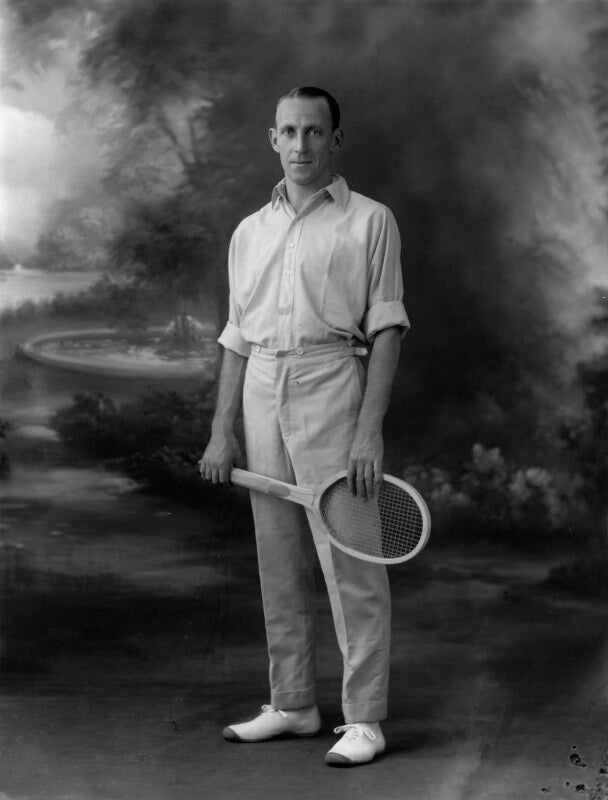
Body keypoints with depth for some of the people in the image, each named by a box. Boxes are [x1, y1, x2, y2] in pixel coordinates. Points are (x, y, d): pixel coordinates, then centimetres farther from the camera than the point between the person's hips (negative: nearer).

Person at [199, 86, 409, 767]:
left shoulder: (369, 221, 0)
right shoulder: (249, 232, 15)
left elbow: (385, 331, -5)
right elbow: (238, 338, 17)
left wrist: (369, 431, -14)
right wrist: (221, 430, 10)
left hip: (332, 386, -5)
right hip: (262, 393, 6)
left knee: (351, 568, -6)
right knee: (279, 569, 10)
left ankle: (363, 719, -1)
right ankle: (292, 705, 19)